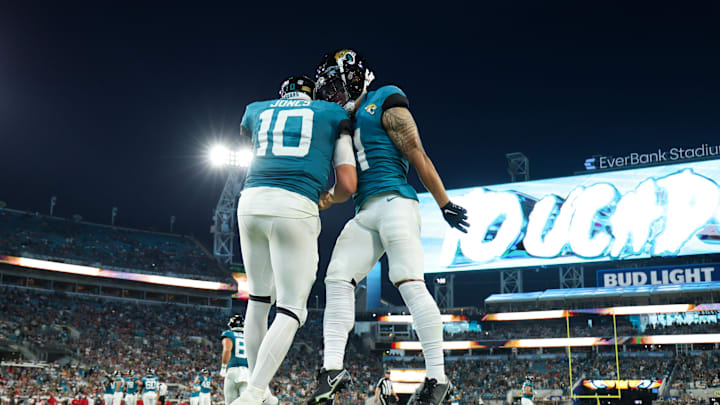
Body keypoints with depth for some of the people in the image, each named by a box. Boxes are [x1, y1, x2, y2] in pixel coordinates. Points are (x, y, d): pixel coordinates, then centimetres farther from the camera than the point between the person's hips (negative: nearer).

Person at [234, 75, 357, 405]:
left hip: (251, 203, 4)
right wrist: (323, 200, 29)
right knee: (291, 310, 2)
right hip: (295, 208, -4)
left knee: (259, 298, 21)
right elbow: (347, 185, 8)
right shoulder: (333, 114, 15)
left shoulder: (257, 111, 23)